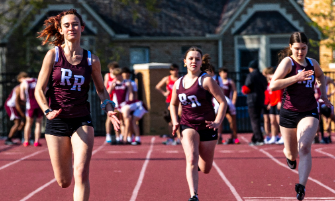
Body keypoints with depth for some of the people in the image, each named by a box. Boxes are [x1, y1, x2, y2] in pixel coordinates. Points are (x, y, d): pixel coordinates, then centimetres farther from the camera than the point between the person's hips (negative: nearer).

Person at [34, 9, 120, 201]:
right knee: (64, 181, 8)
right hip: (56, 121, 0)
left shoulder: (92, 60, 2)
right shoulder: (53, 55, -2)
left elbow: (101, 89, 16)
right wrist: (47, 111, -20)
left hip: (82, 121, 0)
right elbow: (39, 89, -2)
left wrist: (109, 107, -3)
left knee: (81, 174, -18)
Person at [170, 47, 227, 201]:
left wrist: (218, 122, -19)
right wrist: (175, 122, 6)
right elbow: (173, 104, 22)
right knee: (191, 159, -24)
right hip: (188, 126, 1)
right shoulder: (178, 83, 5)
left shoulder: (206, 80, -9)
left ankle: (198, 164, 48)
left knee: (205, 169, 10)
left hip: (206, 126, -1)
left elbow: (223, 102, -9)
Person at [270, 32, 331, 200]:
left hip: (309, 113, 2)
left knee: (304, 147, -21)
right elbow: (273, 85, -21)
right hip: (289, 113, -2)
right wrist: (297, 77, -25)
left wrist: (323, 94, 17)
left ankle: (302, 186, -24)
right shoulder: (287, 62, -8)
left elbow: (321, 76, 32)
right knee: (292, 154, 11)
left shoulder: (312, 63, 7)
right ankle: (288, 154, 49)